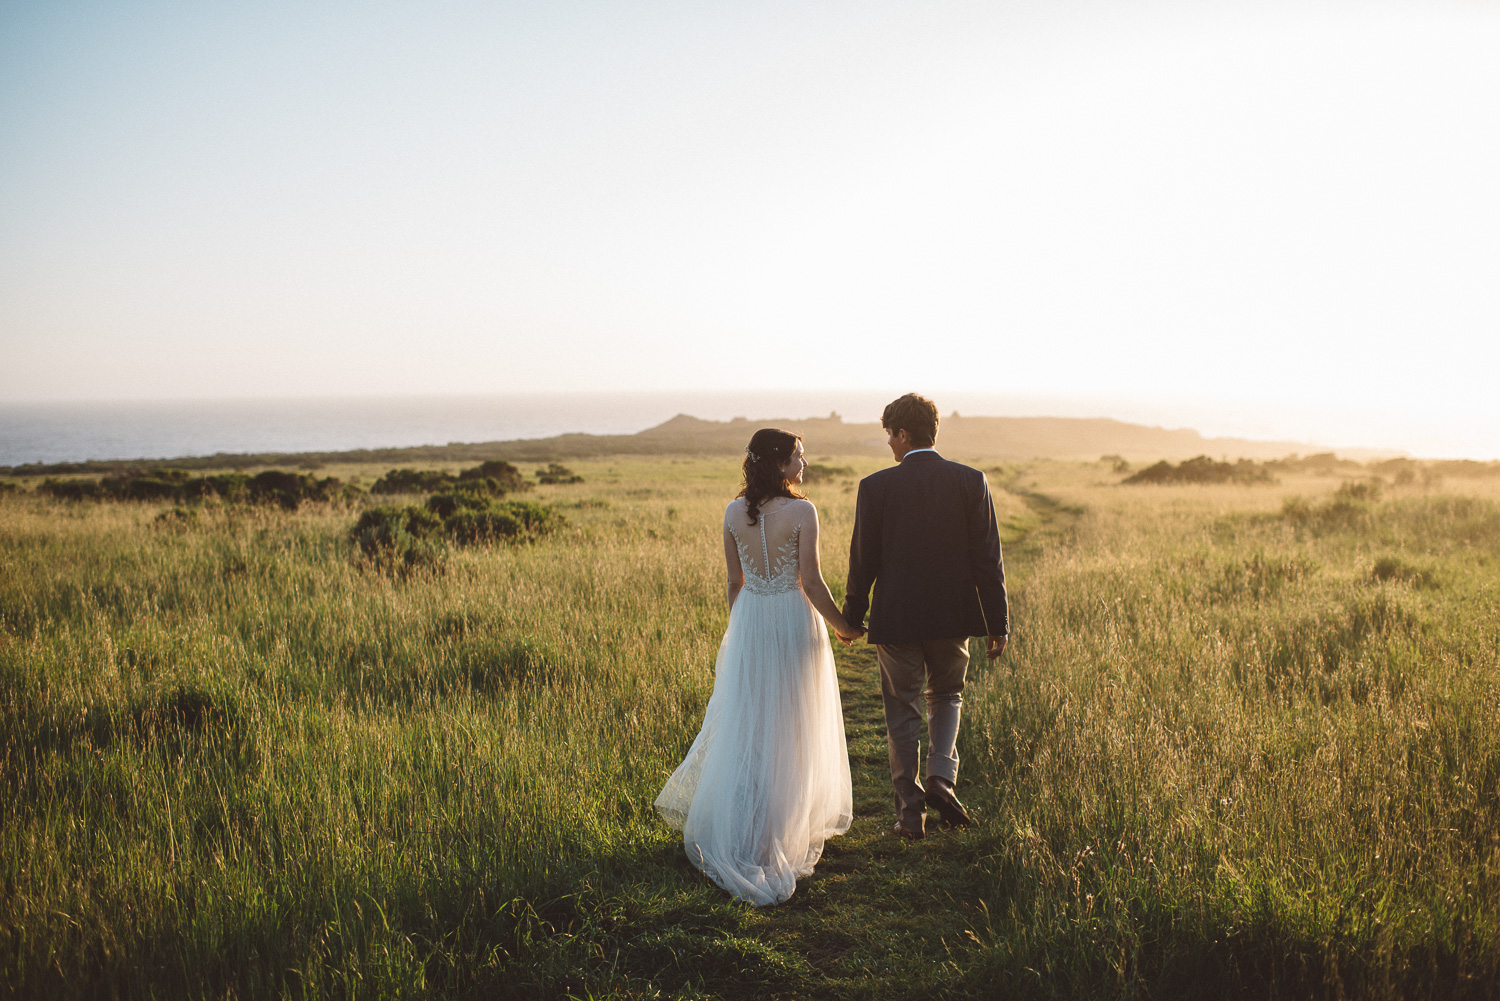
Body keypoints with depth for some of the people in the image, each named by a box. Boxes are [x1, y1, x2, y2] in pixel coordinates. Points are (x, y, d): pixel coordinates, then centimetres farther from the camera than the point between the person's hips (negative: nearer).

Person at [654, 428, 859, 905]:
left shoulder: (734, 512, 0)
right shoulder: (802, 511, -14)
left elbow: (735, 581, 7)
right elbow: (812, 583, -13)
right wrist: (844, 626, 1)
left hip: (749, 620, 4)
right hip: (794, 620, -4)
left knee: (744, 722, 15)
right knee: (790, 728, 8)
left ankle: (728, 827, 21)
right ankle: (780, 833, 15)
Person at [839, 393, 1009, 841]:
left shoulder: (875, 487, -8)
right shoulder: (971, 482, -4)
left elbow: (863, 559, -3)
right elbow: (988, 559, -4)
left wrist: (852, 617, 10)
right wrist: (998, 624, 3)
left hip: (896, 619, -2)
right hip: (953, 618, 2)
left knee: (902, 715, 10)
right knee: (947, 696, 23)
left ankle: (911, 812, 13)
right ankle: (941, 777, 3)